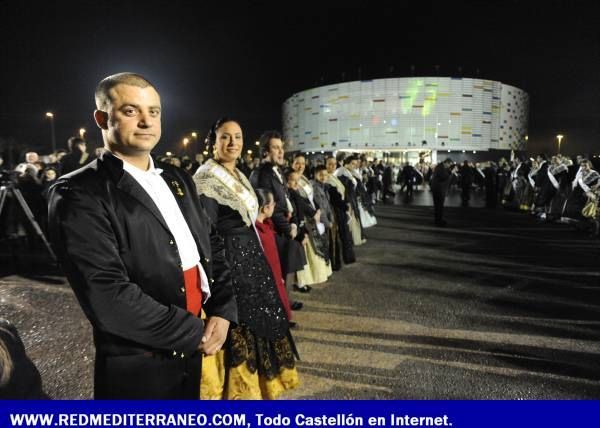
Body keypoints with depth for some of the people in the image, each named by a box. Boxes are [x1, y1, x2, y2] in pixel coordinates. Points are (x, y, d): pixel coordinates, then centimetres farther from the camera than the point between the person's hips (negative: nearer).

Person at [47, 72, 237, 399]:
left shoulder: (177, 179, 7)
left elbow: (212, 244, 10)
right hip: (138, 368, -6)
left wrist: (222, 312, -4)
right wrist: (195, 333, -16)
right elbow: (107, 297, -22)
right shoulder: (79, 194, -15)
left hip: (198, 353, 6)